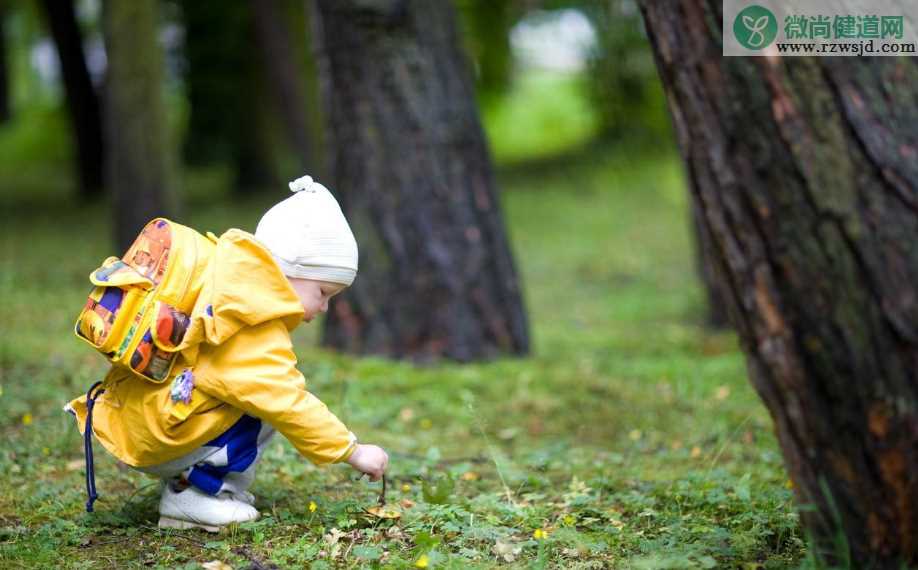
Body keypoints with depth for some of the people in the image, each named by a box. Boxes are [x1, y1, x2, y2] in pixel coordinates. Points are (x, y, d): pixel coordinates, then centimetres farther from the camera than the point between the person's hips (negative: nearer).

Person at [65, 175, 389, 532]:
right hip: (154, 438, -10)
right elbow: (286, 403, -21)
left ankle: (186, 480, 9)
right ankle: (193, 496, -10)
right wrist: (354, 452, -14)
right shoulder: (254, 334, -18)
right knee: (267, 396, -12)